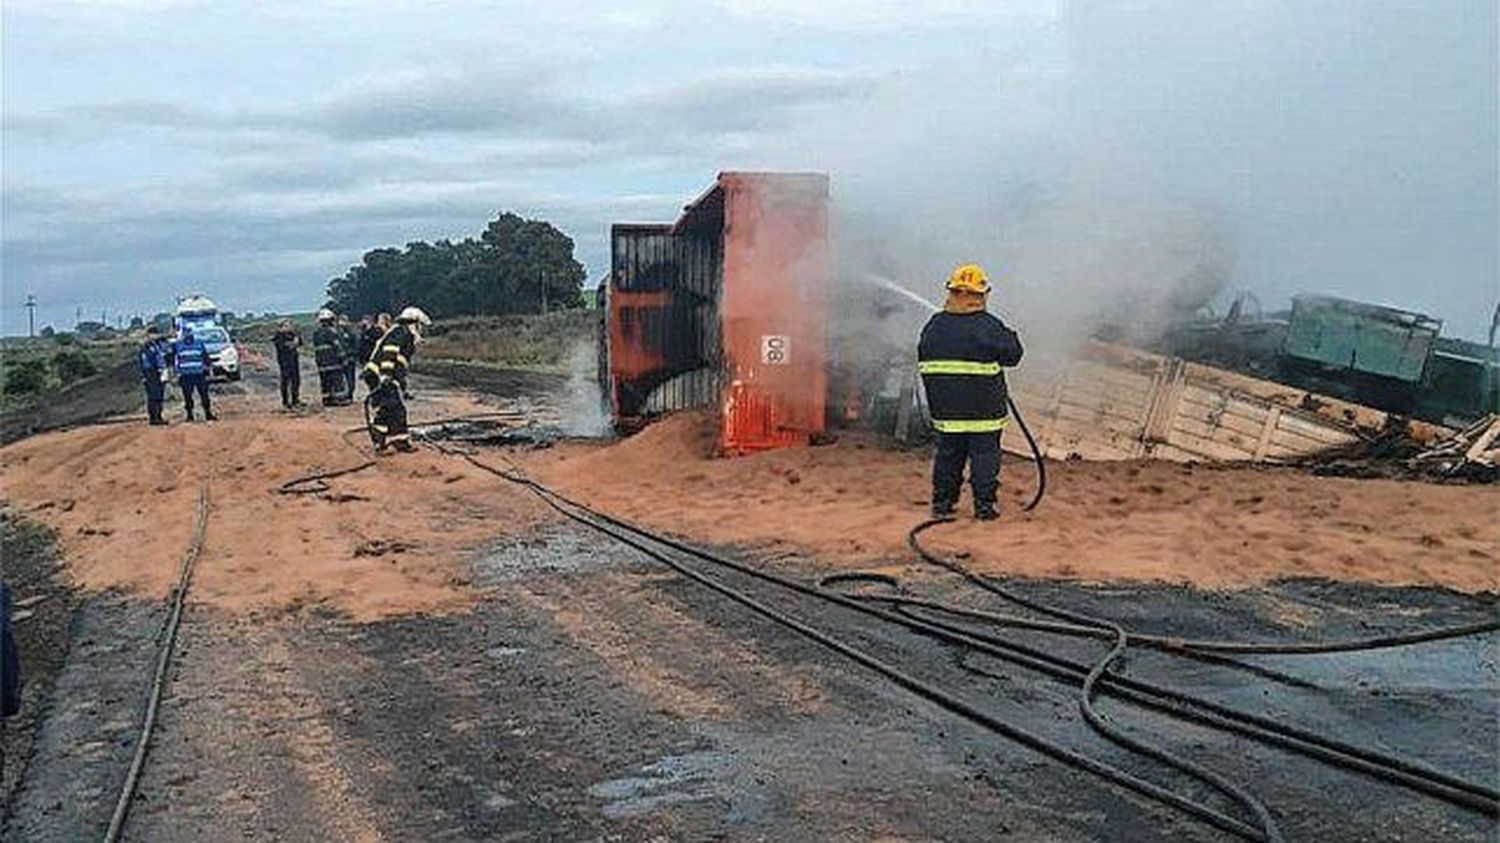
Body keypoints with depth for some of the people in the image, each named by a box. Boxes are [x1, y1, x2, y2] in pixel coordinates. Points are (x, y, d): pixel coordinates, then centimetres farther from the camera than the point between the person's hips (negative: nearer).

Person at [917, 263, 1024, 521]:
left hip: (945, 407, 5)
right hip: (983, 409, -4)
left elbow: (923, 360, 12)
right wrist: (1010, 336, 15)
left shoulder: (934, 325, 4)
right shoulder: (988, 326, -11)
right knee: (984, 454, 3)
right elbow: (1012, 354, -4)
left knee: (947, 453, 12)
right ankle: (984, 504, 5)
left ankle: (942, 502, 17)